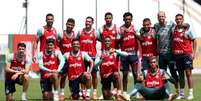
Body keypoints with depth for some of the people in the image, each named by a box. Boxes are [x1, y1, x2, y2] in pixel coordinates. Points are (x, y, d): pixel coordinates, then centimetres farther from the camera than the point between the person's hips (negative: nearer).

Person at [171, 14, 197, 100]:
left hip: (186, 54, -4)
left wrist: (193, 53, -5)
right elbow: (172, 41, 18)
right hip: (177, 54, 4)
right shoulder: (173, 29, 7)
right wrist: (172, 52, 8)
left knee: (188, 73, -6)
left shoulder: (187, 29, -3)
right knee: (180, 74, 9)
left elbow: (194, 41, 1)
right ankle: (181, 93, 15)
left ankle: (190, 93, -5)